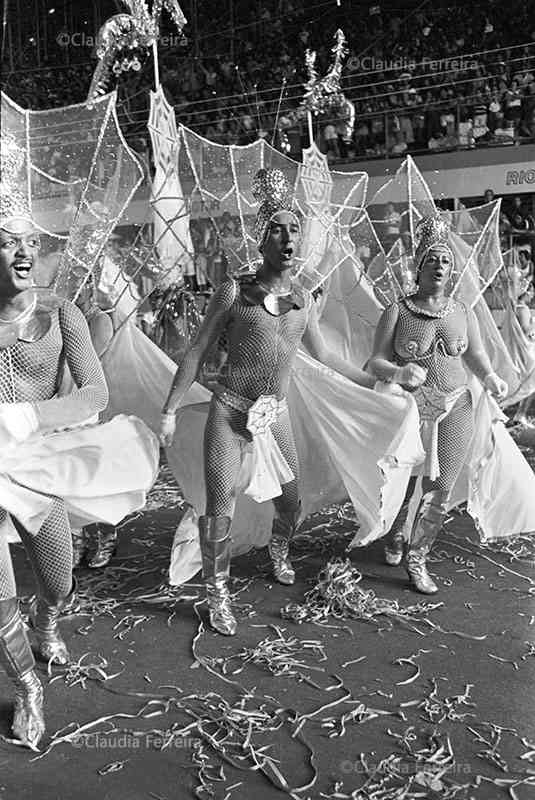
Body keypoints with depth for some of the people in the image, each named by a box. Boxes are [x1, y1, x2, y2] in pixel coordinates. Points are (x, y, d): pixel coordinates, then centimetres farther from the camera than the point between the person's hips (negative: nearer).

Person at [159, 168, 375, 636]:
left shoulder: (304, 300, 6)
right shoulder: (234, 293, -7)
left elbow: (323, 356, 19)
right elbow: (198, 354, -3)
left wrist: (374, 382, 23)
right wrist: (170, 410, -4)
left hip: (276, 415, 4)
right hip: (230, 411, -4)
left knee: (291, 499, 12)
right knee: (221, 506, -5)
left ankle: (280, 551, 47)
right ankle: (217, 593, 16)